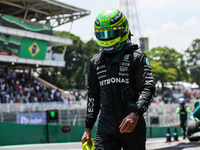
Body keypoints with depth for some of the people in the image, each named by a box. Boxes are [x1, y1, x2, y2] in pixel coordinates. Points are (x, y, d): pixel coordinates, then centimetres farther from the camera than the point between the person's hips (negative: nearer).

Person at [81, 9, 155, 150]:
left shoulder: (136, 57, -1)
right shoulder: (96, 61, 14)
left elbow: (148, 87, -13)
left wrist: (136, 113, -30)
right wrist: (88, 128, 18)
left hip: (133, 125, -3)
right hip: (106, 126, 3)